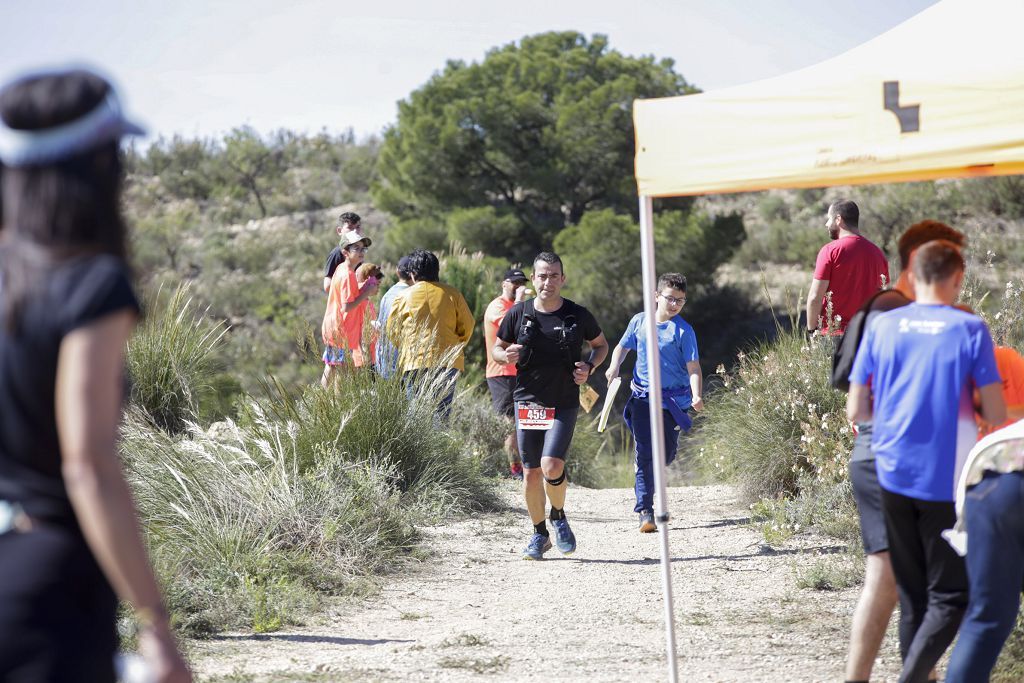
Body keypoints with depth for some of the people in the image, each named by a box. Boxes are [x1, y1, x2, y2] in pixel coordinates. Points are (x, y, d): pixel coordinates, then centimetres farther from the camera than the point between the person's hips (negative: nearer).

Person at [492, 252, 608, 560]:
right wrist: (506, 356, -13)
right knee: (531, 473, 4)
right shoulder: (518, 314, 0)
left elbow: (601, 344, 14)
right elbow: (496, 349, 11)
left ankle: (559, 517, 11)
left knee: (551, 465, -18)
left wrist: (589, 367, -6)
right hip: (528, 403, 2)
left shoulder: (578, 315, -1)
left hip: (564, 404, -2)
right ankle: (539, 534, 22)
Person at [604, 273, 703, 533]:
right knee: (644, 454, -8)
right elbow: (622, 347, 19)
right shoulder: (639, 322, 4)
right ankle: (645, 511, -6)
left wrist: (696, 396, -26)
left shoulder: (683, 331, -5)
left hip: (673, 400, -1)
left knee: (665, 454, 5)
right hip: (642, 397, 1)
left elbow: (693, 367, -9)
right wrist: (614, 365, -3)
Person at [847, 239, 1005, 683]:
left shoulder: (882, 327, 2)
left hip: (894, 476, 4)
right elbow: (996, 415, -7)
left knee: (912, 594, 14)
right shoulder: (970, 329, -7)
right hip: (947, 480, -4)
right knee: (949, 596, 1)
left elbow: (856, 411, 4)